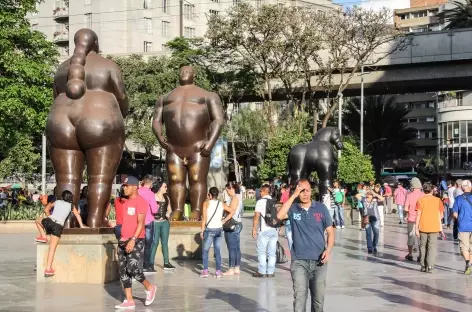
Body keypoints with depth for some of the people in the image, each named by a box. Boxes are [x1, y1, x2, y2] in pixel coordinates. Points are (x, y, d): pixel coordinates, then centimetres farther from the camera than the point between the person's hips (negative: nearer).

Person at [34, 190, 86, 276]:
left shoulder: (57, 202, 21)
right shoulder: (71, 206, 19)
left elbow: (46, 210, 25)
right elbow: (78, 215, 22)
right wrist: (81, 226, 31)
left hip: (49, 221, 1)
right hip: (58, 226, -1)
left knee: (38, 220, 35)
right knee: (52, 248, 0)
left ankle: (43, 236, 17)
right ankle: (48, 269, -7)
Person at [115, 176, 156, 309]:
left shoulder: (141, 201, -10)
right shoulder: (126, 202, 16)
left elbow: (141, 223, -16)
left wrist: (133, 240, -23)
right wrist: (122, 239, 18)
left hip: (136, 241, -8)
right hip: (123, 241, 8)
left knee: (133, 269, -14)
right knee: (123, 271, 4)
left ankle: (149, 287, 12)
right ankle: (129, 301, 7)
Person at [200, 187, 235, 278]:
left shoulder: (206, 203, -3)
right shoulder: (222, 204, 8)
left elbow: (204, 218, -7)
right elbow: (232, 212, 2)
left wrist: (202, 230, -4)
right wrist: (225, 220, 6)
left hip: (210, 229, -4)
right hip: (219, 229, 4)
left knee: (205, 250, 4)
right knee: (217, 251, 9)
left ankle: (205, 271, -3)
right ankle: (218, 271, 6)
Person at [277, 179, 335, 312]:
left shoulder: (321, 208, 2)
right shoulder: (293, 208, -1)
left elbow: (330, 231, 6)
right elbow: (280, 215, -22)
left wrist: (328, 250, -10)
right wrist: (294, 195, -19)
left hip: (319, 261, 2)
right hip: (299, 261, -2)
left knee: (318, 298, 11)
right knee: (299, 297, -8)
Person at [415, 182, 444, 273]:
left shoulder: (420, 200, -3)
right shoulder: (437, 200, 1)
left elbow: (418, 215, -5)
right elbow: (441, 215, 6)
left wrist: (416, 228, -2)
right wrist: (440, 227, 20)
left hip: (423, 227, 0)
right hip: (434, 227, 0)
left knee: (423, 246, 12)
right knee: (432, 247, 2)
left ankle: (423, 266, 14)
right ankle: (430, 266, -8)